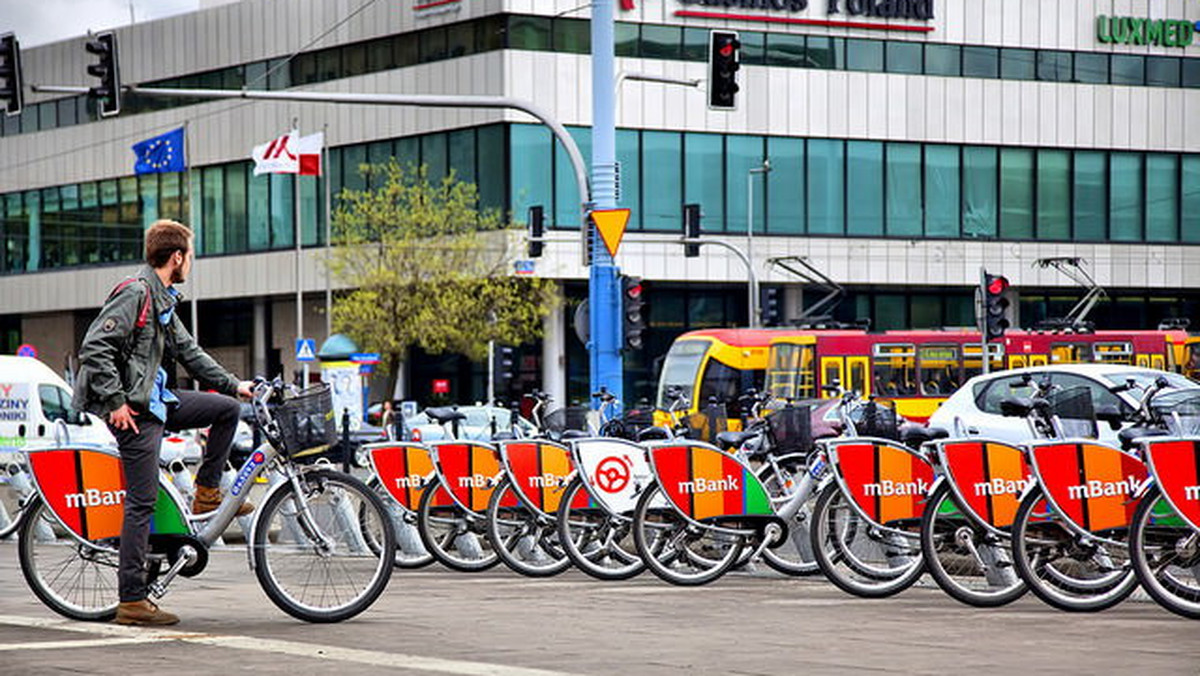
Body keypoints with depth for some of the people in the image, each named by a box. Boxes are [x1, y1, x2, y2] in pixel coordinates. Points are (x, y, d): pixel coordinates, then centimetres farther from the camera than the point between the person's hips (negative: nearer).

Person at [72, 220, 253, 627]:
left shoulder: (163, 300, 15)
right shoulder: (135, 293, -16)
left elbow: (187, 351, 24)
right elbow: (94, 348, -22)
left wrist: (233, 385, 23)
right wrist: (115, 403, -22)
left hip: (154, 401, 9)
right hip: (132, 409, -9)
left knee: (226, 409, 10)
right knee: (142, 501, -8)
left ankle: (207, 494, 18)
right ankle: (131, 601, -5)